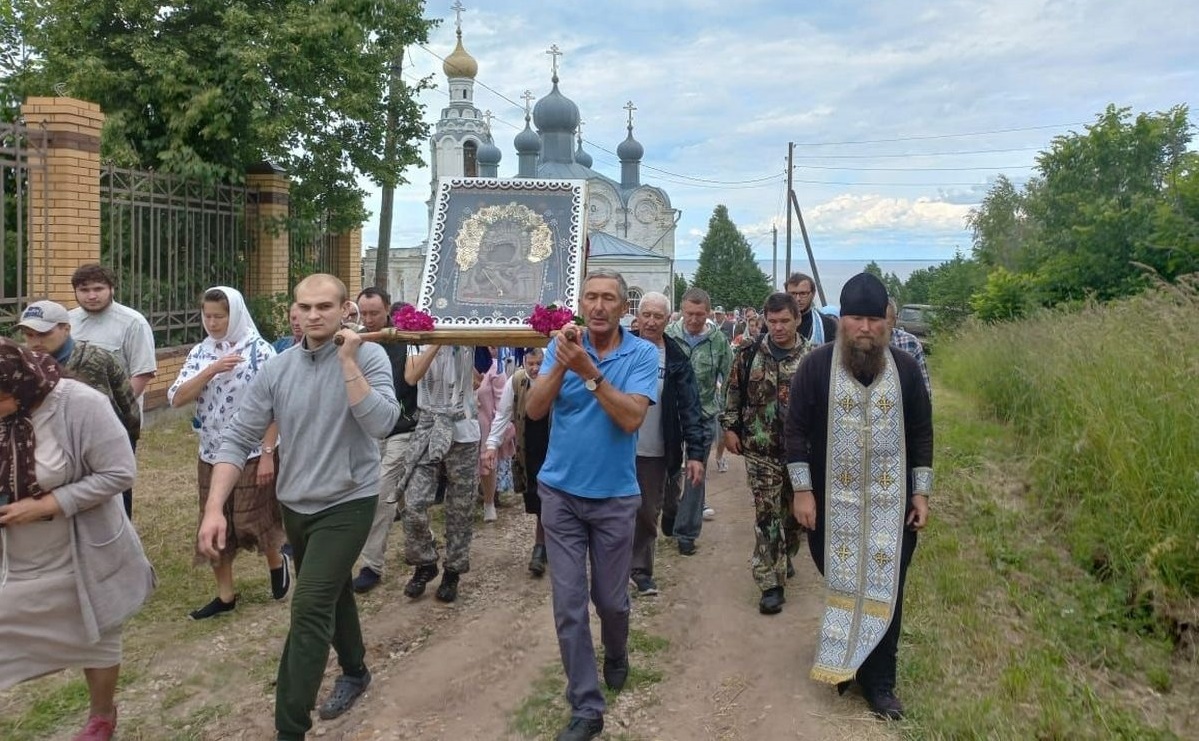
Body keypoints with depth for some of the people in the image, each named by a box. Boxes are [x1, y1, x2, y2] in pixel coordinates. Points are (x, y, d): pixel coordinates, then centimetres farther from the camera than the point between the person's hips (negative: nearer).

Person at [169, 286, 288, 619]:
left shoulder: (259, 350, -10)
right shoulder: (200, 353, 5)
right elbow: (176, 398, -5)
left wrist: (268, 454, -16)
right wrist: (211, 370, -18)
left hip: (252, 452, -5)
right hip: (211, 454, 5)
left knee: (251, 520, 1)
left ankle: (277, 562, 32)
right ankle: (225, 595, 22)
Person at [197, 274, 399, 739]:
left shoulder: (368, 357, -12)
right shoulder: (277, 369, -3)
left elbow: (381, 424, -25)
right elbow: (238, 438, -5)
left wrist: (348, 361, -25)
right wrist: (214, 508, -15)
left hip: (347, 503, -5)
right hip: (294, 505, 5)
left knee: (309, 607, -13)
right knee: (332, 593, 24)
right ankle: (354, 671, 48)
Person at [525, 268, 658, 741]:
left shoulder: (643, 354, -8)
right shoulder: (562, 346, -3)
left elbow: (632, 418, -21)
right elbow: (534, 409, -13)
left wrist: (589, 372, -28)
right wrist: (561, 363, -27)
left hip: (614, 496, -1)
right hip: (560, 492, 1)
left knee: (611, 600, 13)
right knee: (569, 605, 1)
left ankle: (616, 656, 45)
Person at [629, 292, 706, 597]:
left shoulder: (676, 359, -4)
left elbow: (690, 407, -7)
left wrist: (696, 452, -14)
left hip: (655, 451, 0)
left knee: (649, 513, 10)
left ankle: (640, 569, 25)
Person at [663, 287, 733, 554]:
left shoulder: (718, 340, -5)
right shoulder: (668, 335, -8)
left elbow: (729, 378, 4)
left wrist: (723, 409, 3)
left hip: (704, 416, 0)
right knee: (670, 468, 11)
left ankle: (686, 532, 17)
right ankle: (670, 510, 40)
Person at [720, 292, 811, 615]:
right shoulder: (750, 352, -2)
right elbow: (734, 392, 6)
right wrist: (730, 427, 1)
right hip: (760, 449, -1)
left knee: (795, 512, 15)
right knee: (766, 516, -1)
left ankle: (785, 558, 40)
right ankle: (772, 582, 4)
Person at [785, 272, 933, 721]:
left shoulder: (905, 368, 1)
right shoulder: (817, 366, -5)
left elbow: (921, 434, 7)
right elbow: (796, 430, -3)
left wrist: (921, 492, 4)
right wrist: (802, 490, -7)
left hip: (891, 505, 1)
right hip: (833, 503, -1)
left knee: (884, 590, 5)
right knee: (841, 586, 10)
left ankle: (879, 682, 17)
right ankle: (844, 662, 31)